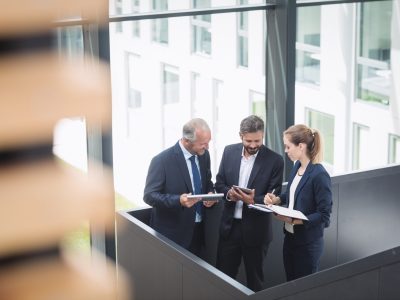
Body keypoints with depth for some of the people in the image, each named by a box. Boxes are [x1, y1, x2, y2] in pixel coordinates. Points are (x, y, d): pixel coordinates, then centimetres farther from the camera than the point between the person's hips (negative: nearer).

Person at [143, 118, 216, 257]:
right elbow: (149, 196, -17)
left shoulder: (204, 155, 1)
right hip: (172, 232, -6)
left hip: (197, 229, 6)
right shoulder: (162, 161, -18)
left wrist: (210, 194, -7)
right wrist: (178, 200, -33)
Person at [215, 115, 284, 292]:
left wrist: (253, 201, -28)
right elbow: (219, 184, 6)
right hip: (229, 225, 3)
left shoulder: (275, 160, -11)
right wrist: (229, 193, -16)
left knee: (254, 278, 13)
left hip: (255, 229, -3)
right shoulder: (229, 152, 0)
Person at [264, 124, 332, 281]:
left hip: (308, 243, -8)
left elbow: (324, 215, -20)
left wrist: (294, 220, -25)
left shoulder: (319, 175, -22)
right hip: (290, 236, 8)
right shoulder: (297, 166, 2)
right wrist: (277, 199, -1)